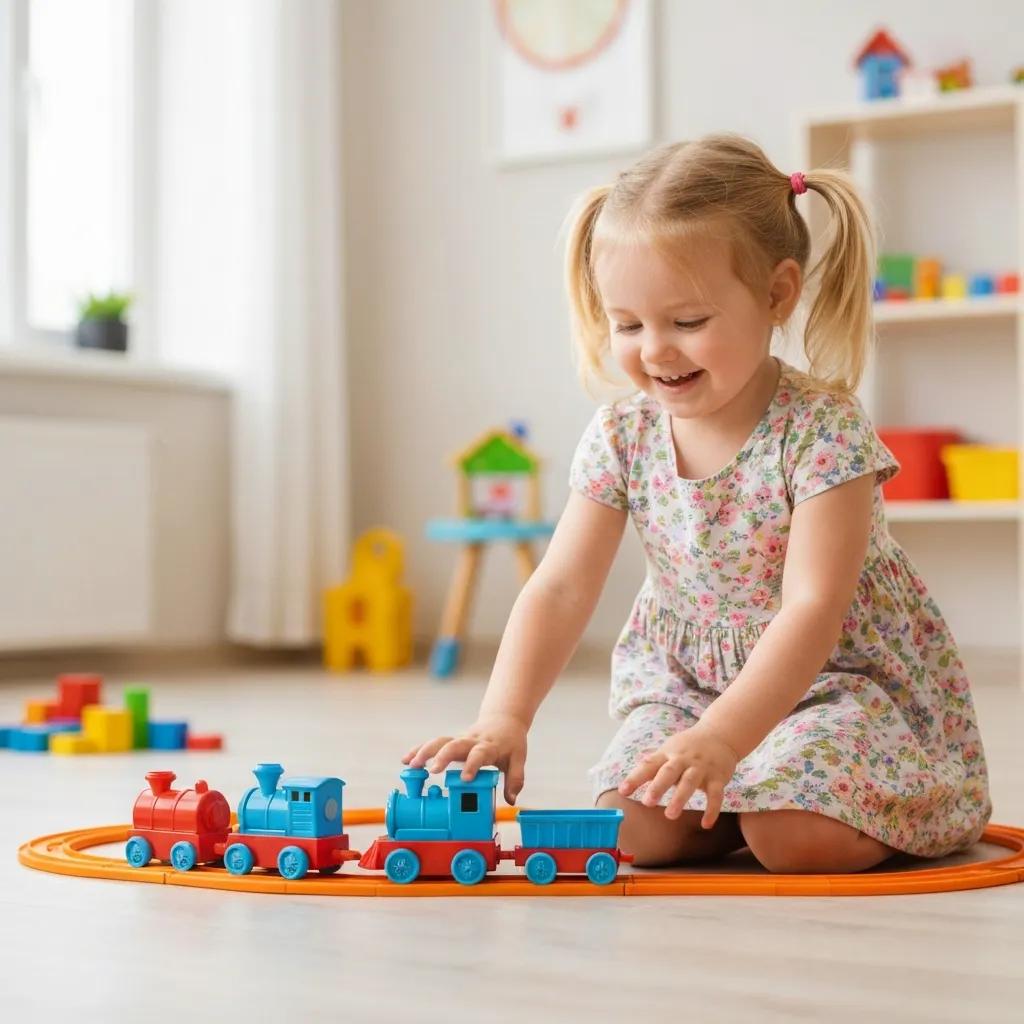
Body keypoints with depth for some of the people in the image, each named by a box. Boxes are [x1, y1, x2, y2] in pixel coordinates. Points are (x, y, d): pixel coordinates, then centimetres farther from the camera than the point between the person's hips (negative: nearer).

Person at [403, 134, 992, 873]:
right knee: (634, 829, -17)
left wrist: (721, 740, -43)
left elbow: (812, 609, -30)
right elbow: (560, 590, -10)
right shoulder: (622, 437, -9)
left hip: (845, 675, -4)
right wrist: (504, 719, -26)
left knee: (797, 837, -27)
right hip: (689, 678, 4)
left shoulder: (821, 428, -23)